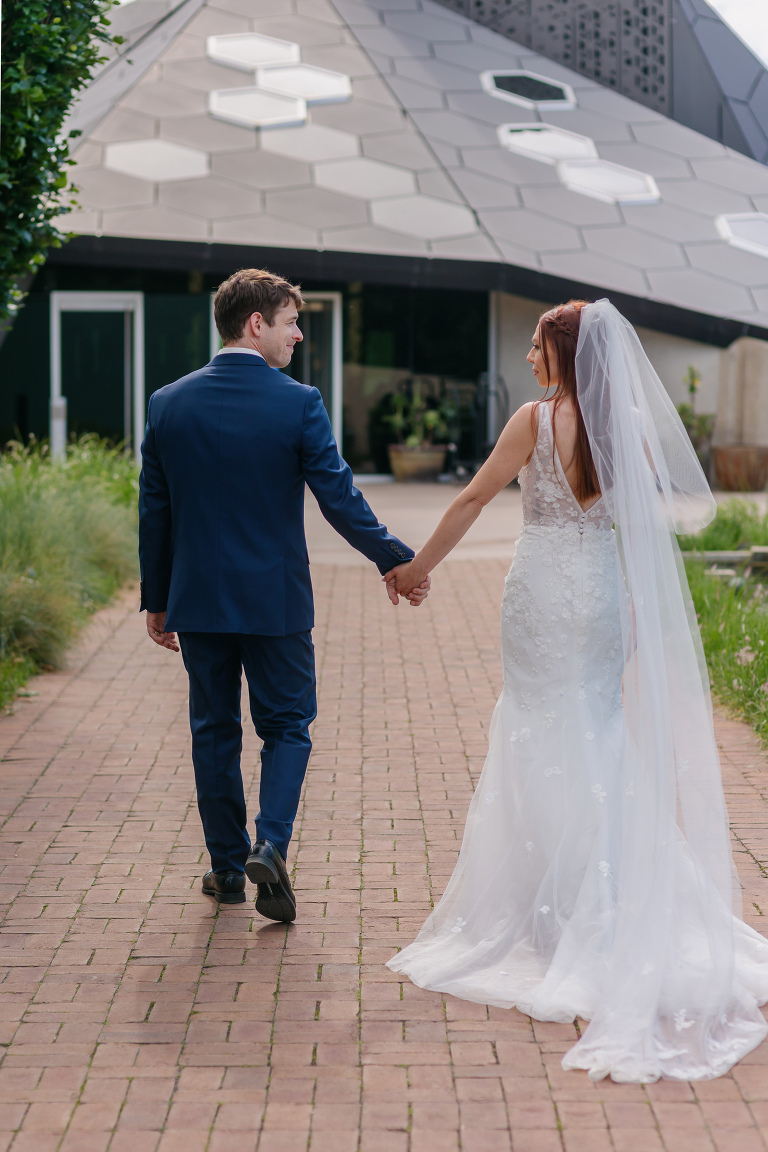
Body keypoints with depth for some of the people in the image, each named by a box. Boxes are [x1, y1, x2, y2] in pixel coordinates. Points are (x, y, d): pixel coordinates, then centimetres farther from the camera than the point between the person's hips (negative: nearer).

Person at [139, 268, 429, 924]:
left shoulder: (169, 403, 0)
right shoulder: (298, 403, -11)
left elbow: (154, 510, 4)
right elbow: (339, 499, -12)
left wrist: (157, 599, 12)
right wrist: (397, 561, -1)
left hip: (198, 599, 3)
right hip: (276, 599, -3)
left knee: (214, 731, 14)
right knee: (287, 727, 10)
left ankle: (228, 867, 20)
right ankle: (270, 849, -8)